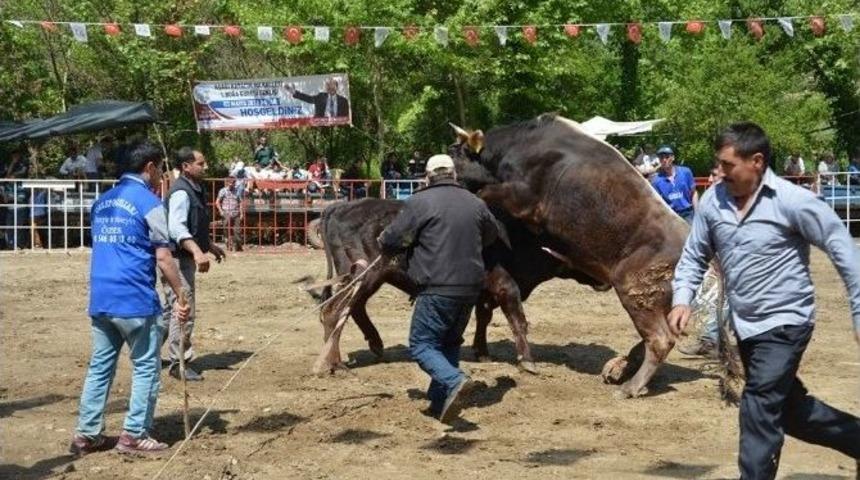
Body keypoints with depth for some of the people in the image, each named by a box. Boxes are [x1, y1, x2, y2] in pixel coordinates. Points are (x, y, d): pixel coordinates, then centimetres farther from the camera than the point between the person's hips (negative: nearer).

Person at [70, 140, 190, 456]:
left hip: (100, 300, 7)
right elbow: (163, 258, -10)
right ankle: (134, 436, 3)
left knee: (100, 366, 12)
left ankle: (86, 435, 13)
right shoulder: (148, 202, -8)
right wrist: (182, 297, -6)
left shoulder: (102, 201, 14)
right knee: (146, 368, 3)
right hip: (135, 300, -7)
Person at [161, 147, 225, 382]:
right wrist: (197, 251, -45)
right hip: (177, 258, -11)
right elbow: (176, 228, -33)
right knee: (184, 311, -6)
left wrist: (210, 245, 33)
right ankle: (178, 363, 3)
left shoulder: (195, 190, 13)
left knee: (172, 309, 19)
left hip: (184, 258, 11)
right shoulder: (181, 193, -19)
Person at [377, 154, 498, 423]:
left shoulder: (420, 202, -8)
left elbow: (389, 242, -6)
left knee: (421, 344, 0)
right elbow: (491, 235, 28)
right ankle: (440, 402, 19)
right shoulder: (475, 204, 10)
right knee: (449, 343, 20)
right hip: (471, 287, 6)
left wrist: (383, 242, 17)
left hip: (438, 288, -6)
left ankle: (454, 382, -23)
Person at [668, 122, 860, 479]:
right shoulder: (713, 201, -3)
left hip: (785, 322, -7)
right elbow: (694, 256, 8)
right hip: (745, 325, 7)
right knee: (789, 409, 18)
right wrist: (682, 299, -9)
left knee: (760, 407, -15)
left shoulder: (793, 201, -18)